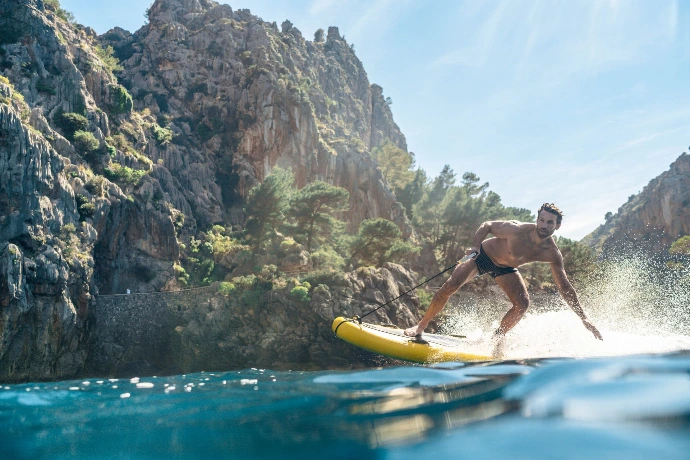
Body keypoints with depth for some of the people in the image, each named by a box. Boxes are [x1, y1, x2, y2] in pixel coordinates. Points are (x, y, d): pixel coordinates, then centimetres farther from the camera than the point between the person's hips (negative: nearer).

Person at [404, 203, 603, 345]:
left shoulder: (552, 254, -22)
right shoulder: (518, 230, -33)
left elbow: (565, 287, -14)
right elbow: (487, 226, -19)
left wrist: (583, 318, -15)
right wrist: (475, 246, -36)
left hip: (505, 268, 4)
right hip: (483, 254, -3)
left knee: (523, 304, -16)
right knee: (451, 286, -18)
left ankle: (496, 338, 6)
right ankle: (421, 326, -3)